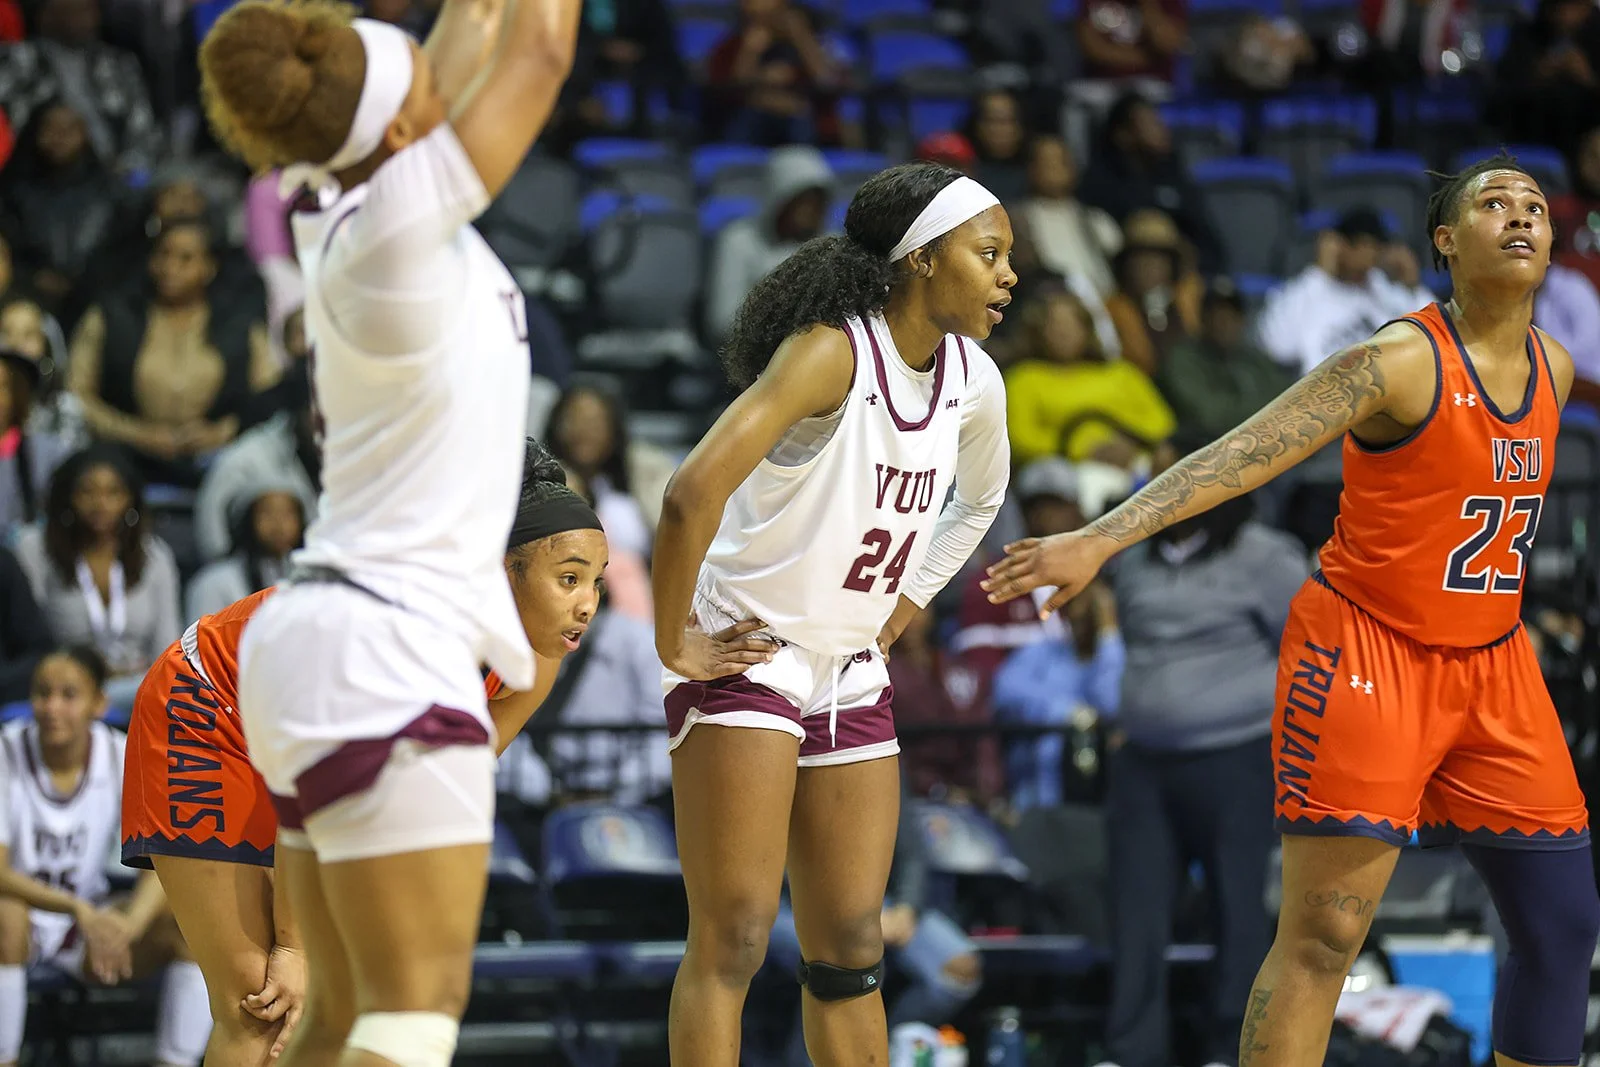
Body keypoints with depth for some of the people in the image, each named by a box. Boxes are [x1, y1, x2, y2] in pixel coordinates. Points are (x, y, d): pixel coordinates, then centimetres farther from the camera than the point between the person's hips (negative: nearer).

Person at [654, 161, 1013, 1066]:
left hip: (853, 677, 7)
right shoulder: (831, 351, -22)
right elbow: (693, 495, -31)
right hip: (745, 659, -7)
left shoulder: (974, 381, 2)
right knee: (734, 939, -11)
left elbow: (978, 501, 25)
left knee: (851, 951, 8)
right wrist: (674, 646, -22)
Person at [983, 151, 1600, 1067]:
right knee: (1324, 936, -10)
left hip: (1493, 665, 7)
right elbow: (1239, 457, -24)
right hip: (1367, 655, -7)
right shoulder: (1400, 362, -16)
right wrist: (1097, 542, -35)